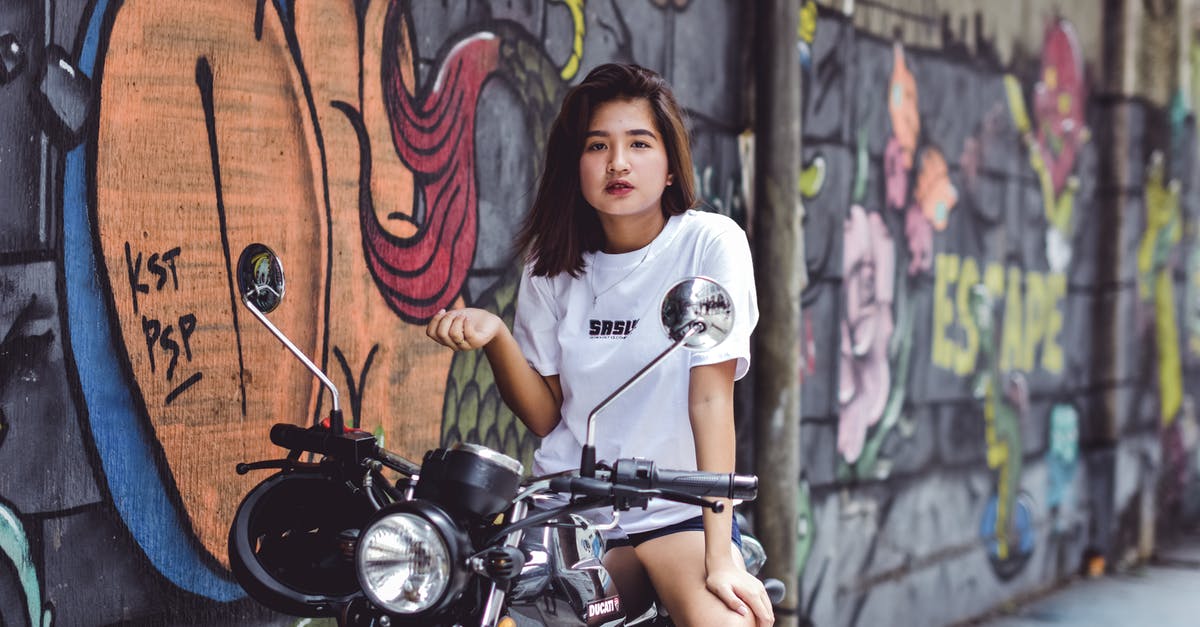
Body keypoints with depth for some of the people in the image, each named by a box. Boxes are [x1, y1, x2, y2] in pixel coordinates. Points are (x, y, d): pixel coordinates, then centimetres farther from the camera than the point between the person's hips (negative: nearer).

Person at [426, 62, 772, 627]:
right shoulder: (552, 263, 6)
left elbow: (711, 396, -13)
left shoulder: (710, 243, -6)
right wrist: (494, 335, -13)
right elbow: (545, 415, 6)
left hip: (679, 513, -3)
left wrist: (721, 555, -19)